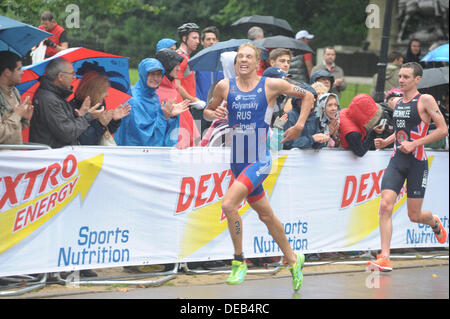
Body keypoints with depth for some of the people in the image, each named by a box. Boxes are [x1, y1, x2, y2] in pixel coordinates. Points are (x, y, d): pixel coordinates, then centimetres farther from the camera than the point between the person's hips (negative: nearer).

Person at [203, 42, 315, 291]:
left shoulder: (270, 85, -5)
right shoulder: (225, 86, 2)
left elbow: (308, 96, 6)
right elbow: (207, 111, 15)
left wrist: (299, 126, -3)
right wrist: (214, 114, -7)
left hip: (260, 159, -5)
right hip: (237, 160, 5)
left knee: (228, 203, -23)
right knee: (265, 215, 15)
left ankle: (239, 261, -8)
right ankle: (292, 259, 33)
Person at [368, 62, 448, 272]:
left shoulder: (425, 100, -7)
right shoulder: (397, 102, 14)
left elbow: (443, 130, -12)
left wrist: (414, 144, -17)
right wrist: (386, 141, 9)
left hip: (417, 161, -5)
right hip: (397, 160, 5)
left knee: (415, 215, 3)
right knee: (385, 206, -13)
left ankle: (434, 222, 40)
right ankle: (385, 258, -14)